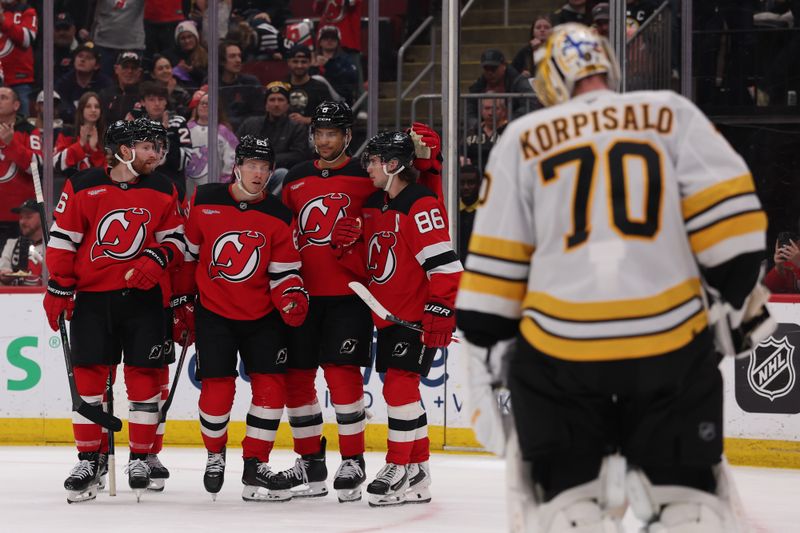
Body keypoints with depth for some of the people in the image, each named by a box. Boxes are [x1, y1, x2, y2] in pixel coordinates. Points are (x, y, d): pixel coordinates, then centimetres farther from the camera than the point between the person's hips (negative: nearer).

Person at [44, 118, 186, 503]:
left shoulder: (163, 191, 5)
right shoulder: (83, 188, -3)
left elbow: (176, 239, 6)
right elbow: (62, 240, 0)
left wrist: (156, 259, -14)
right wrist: (58, 290, -3)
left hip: (142, 296, 1)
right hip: (92, 297, -1)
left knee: (143, 376, 0)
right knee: (89, 376, -1)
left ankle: (140, 459, 10)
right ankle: (88, 461, 6)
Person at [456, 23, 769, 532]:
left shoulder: (523, 139, 10)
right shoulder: (672, 114, 8)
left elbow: (495, 261, 7)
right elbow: (727, 210, -1)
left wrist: (486, 358, 11)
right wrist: (737, 298, 10)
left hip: (561, 347, 0)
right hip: (669, 336, 0)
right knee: (687, 492, 10)